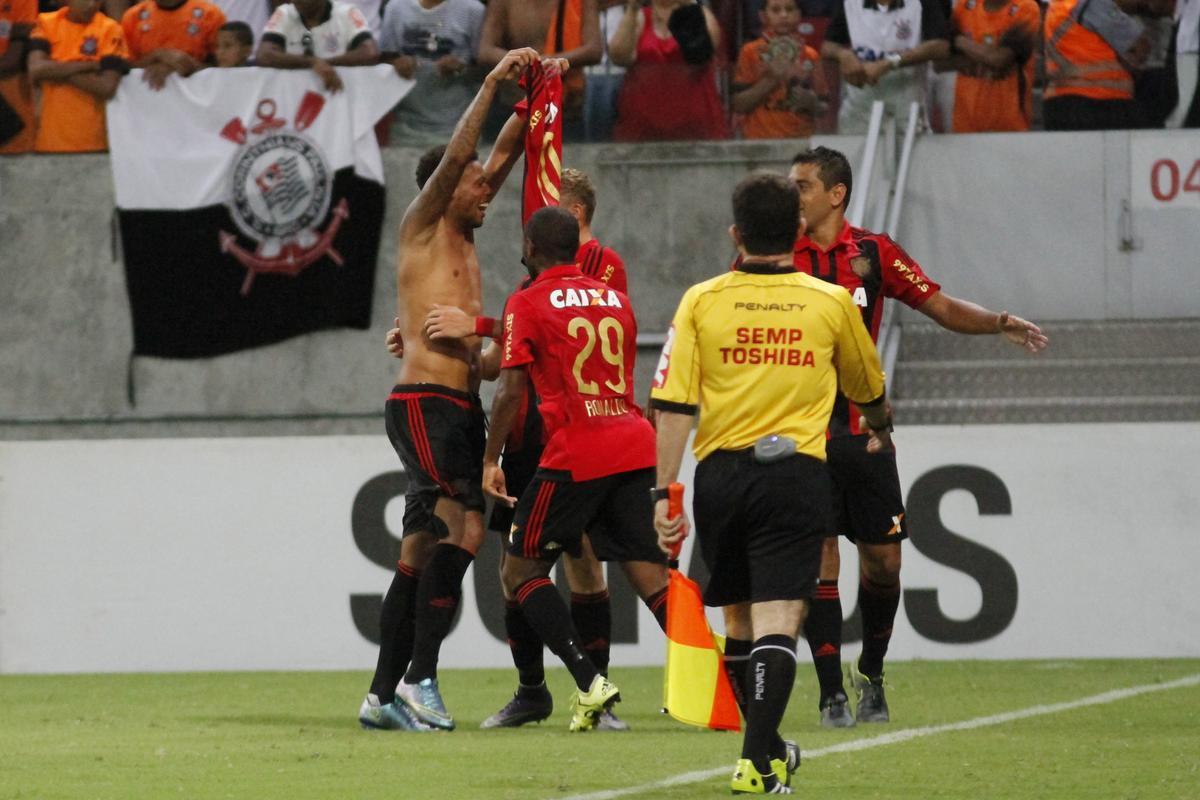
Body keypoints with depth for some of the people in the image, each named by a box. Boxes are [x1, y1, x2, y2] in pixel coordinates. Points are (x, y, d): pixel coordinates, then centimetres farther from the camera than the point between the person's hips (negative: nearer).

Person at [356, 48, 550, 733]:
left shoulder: (463, 236, 21)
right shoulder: (421, 227, 0)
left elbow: (502, 157, 23)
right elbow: (457, 156, -14)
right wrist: (492, 85, -12)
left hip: (461, 408, 9)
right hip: (424, 404, -9)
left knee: (423, 550, 8)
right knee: (465, 528, -21)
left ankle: (385, 695, 9)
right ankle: (420, 678, -24)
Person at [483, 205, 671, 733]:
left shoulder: (527, 304, -1)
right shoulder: (614, 299, 17)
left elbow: (511, 391, -6)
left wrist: (491, 460, 1)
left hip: (574, 456, -6)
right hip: (634, 447, 6)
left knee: (519, 571, 5)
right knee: (649, 575, 4)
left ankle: (589, 681, -11)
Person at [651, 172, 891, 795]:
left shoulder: (701, 301, 1)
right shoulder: (832, 304, 4)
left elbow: (673, 404, -5)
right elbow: (868, 389, 23)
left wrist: (665, 493, -2)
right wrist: (881, 430, 45)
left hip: (721, 473, 1)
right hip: (797, 475, -1)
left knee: (739, 620, 16)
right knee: (777, 622, -7)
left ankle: (766, 749, 29)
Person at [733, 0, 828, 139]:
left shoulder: (810, 56, 7)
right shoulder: (751, 52, 1)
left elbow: (821, 110, 11)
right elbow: (739, 104, -4)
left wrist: (810, 102, -10)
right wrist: (769, 81, -15)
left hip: (801, 141, 2)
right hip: (761, 141, -2)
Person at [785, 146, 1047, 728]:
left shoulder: (874, 254, 5)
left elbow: (941, 308, 8)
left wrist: (1001, 324, -6)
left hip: (864, 431, 2)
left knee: (883, 559, 2)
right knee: (817, 560, -6)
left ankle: (871, 675, 25)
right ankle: (832, 695, 2)